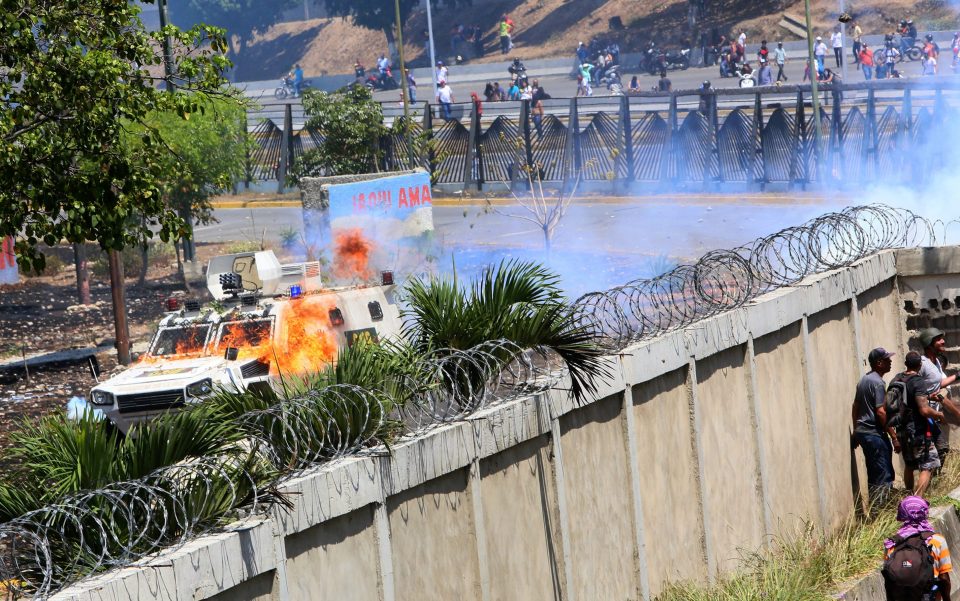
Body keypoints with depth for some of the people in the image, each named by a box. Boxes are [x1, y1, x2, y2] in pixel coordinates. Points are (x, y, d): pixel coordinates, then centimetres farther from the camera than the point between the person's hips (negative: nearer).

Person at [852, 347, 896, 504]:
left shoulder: (864, 379, 13)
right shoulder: (878, 382, -16)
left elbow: (856, 406, 19)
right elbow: (880, 412, -21)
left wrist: (856, 431, 26)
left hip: (861, 431, 10)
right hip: (875, 433, -10)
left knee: (874, 474, 16)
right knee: (884, 475, -7)